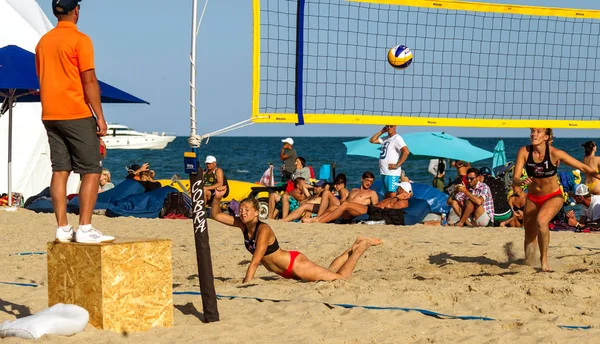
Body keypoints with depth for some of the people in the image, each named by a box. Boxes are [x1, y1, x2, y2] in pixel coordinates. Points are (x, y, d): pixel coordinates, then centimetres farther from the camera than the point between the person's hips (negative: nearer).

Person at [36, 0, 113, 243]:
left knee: (60, 171, 7)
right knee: (92, 171, -2)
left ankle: (62, 229, 4)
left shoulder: (44, 41, 12)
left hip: (50, 115, 7)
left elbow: (42, 80, 16)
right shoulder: (80, 40, -10)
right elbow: (89, 81, -14)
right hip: (77, 115, -7)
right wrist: (100, 116, -10)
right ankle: (85, 229, -9)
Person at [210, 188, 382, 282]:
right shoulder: (243, 225, -6)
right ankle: (354, 246, 40)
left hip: (295, 264, -9)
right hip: (288, 271, 9)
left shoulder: (263, 230, -28)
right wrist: (217, 198, -21)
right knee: (329, 272, 27)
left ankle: (363, 245, 18)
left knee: (341, 276, 0)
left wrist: (245, 285, -35)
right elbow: (215, 215, -3)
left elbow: (255, 262, -32)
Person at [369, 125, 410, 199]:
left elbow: (406, 151, -22)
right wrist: (381, 131, 9)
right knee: (386, 197, 13)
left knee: (392, 197, -14)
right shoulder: (385, 139, 15)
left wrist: (397, 165, -19)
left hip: (392, 173, -9)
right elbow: (372, 140, 21)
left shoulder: (397, 138, -11)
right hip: (384, 172, 9)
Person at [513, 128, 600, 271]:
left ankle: (544, 259, -14)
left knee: (541, 221, -32)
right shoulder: (524, 152, -15)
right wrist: (522, 182, -41)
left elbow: (582, 167, -16)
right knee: (529, 237, 11)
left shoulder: (555, 153, -20)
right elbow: (515, 180, -17)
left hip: (553, 197, -3)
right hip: (532, 198, 3)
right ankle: (527, 264, 39)